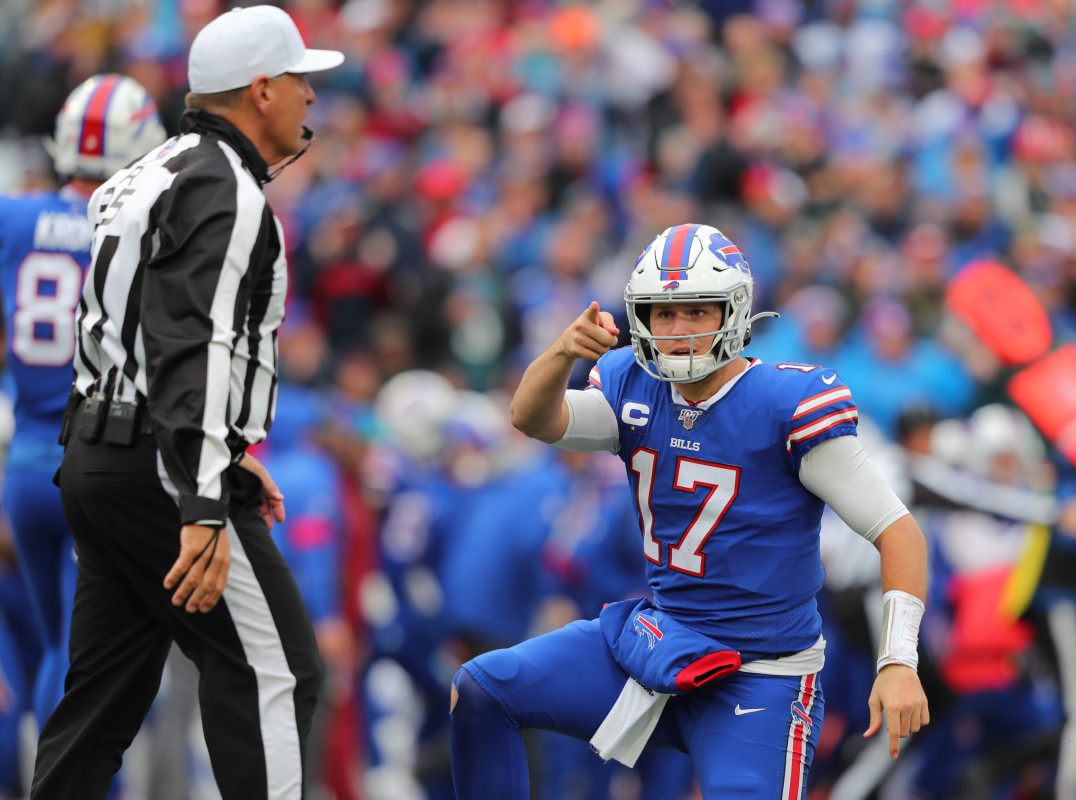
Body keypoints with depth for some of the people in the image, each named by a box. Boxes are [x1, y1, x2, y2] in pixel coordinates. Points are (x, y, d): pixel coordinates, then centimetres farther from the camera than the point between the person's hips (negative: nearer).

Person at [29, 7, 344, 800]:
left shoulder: (161, 172, 19)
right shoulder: (223, 187, -13)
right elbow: (193, 348, -23)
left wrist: (228, 454, 31)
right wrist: (204, 511, -29)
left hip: (96, 458, 10)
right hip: (160, 471, -10)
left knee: (107, 686, 10)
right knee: (275, 670, -7)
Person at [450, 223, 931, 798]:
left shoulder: (786, 405, -15)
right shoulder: (635, 389, 2)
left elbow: (897, 530, -15)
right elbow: (533, 419, -14)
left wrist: (898, 663, -26)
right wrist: (563, 353, -37)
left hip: (756, 681, -5)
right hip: (657, 635, 6)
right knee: (480, 690, -3)